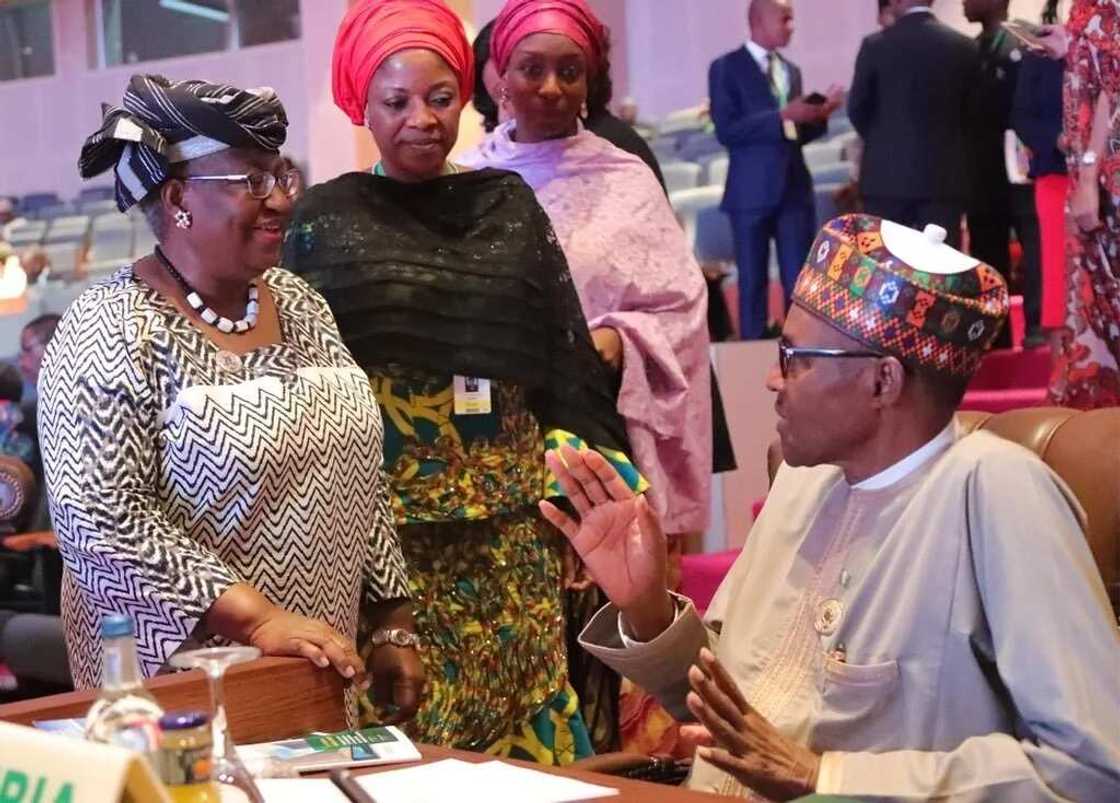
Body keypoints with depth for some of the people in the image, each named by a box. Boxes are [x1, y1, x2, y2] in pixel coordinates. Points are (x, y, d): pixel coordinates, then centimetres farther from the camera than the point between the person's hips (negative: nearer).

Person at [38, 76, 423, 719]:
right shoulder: (113, 332, -14)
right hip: (177, 681, -6)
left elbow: (362, 478, 11)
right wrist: (257, 620, -26)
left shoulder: (300, 305, 7)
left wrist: (396, 628, 7)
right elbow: (99, 521, -22)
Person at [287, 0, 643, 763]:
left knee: (516, 691, 6)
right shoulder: (326, 217, 1)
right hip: (382, 514, -2)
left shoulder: (510, 205, 8)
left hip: (510, 516, 2)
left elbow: (566, 358, 9)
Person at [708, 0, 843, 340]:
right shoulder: (726, 68, -3)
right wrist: (781, 116, -20)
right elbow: (726, 131, -13)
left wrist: (819, 115, -1)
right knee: (753, 282, 4)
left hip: (795, 189, 5)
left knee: (800, 282, 3)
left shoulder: (791, 70, 16)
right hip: (752, 191, -5)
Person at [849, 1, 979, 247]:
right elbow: (971, 110, 8)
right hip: (945, 175, 2)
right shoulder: (965, 47, 1)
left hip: (887, 174, -1)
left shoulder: (876, 45, -5)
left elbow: (857, 109, 2)